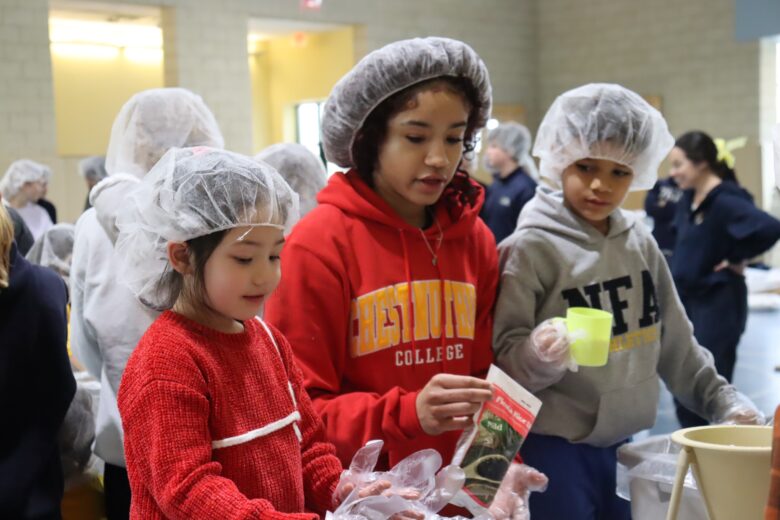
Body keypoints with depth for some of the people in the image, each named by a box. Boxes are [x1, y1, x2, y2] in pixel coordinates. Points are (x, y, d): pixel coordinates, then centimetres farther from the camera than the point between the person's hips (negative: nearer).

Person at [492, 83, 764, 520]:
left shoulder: (641, 244, 6)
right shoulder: (531, 248, -11)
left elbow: (674, 341, 16)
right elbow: (503, 359, -12)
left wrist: (721, 399, 15)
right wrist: (538, 356, -31)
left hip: (622, 445, 6)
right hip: (553, 449, -6)